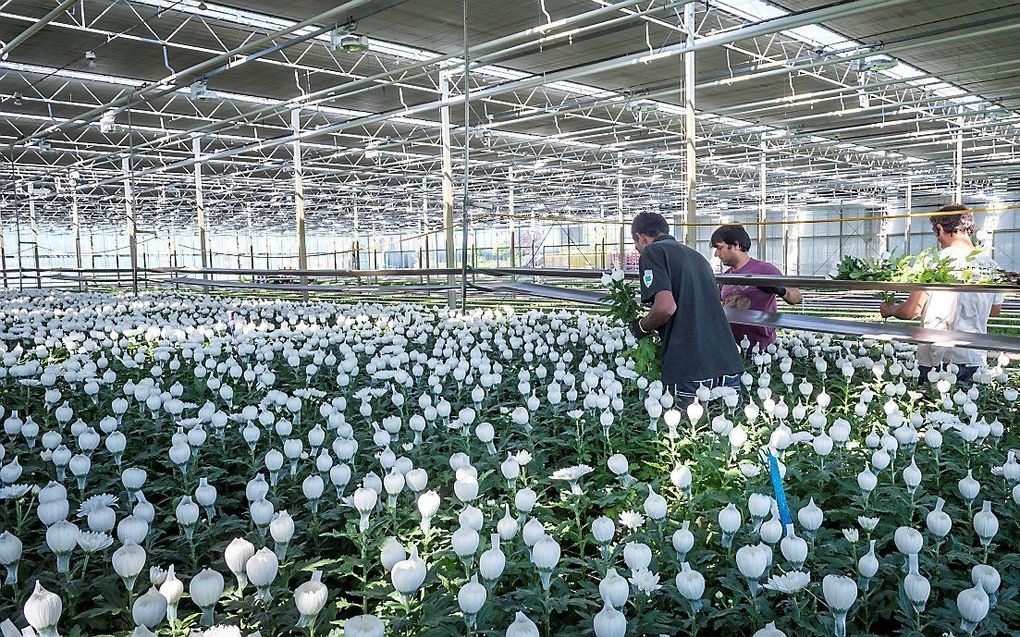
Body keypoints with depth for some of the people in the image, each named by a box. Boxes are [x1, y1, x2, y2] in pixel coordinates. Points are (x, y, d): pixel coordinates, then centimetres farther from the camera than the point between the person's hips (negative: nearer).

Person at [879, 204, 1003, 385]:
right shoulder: (991, 266, 3)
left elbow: (910, 312, -9)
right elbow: (995, 310, 20)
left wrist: (890, 309, 12)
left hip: (937, 360, -4)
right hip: (976, 360, 4)